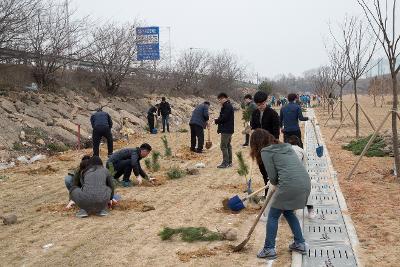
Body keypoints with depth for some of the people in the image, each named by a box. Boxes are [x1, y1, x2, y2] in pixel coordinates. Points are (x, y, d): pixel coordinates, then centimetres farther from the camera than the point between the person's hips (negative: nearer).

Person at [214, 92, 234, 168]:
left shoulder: (227, 106, -16)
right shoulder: (228, 106, 16)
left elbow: (224, 118, -21)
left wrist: (216, 121, -6)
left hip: (226, 130, -11)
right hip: (229, 129, 11)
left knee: (223, 146, -8)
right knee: (228, 146, 15)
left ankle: (225, 163, -7)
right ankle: (229, 162, 21)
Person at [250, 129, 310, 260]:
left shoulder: (265, 151, 2)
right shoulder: (285, 146, 22)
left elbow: (273, 177, 1)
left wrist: (276, 184, 21)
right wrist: (278, 184, 23)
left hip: (290, 185, -7)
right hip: (305, 183, 7)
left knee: (273, 216, 11)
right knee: (289, 212, 27)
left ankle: (269, 249, 13)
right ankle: (300, 244, 28)